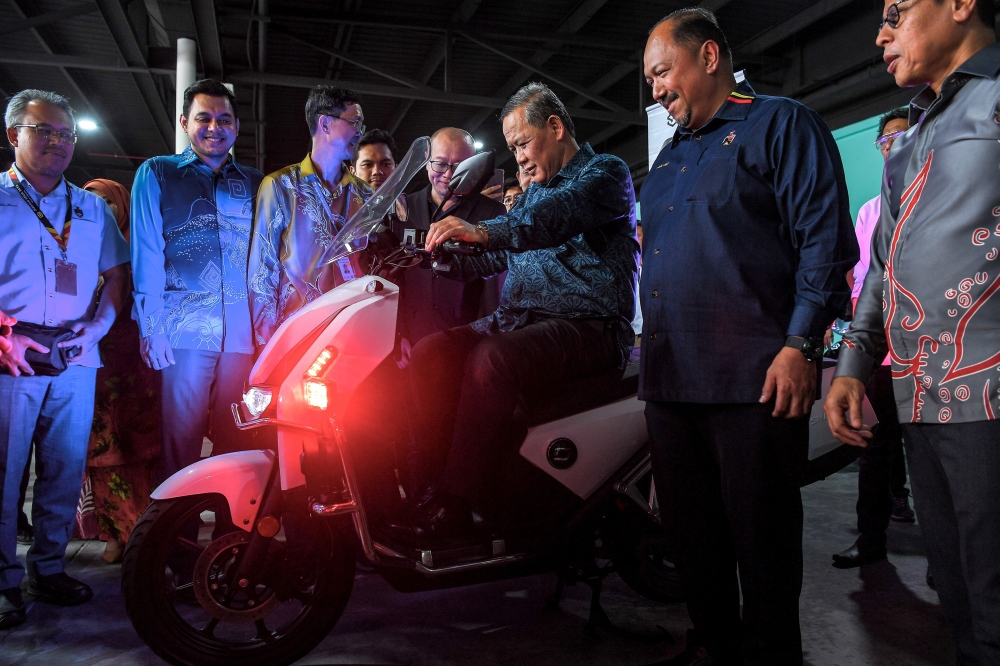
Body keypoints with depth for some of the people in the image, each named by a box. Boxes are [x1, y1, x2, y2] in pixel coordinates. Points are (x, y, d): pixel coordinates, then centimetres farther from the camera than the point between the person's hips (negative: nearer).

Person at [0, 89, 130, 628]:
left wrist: (98, 325, 0)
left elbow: (116, 273, 17)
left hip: (76, 361, 4)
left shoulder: (92, 207, 16)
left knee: (65, 472, 8)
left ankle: (48, 568, 21)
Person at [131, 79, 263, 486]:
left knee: (237, 443, 5)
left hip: (242, 333, 3)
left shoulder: (254, 183, 18)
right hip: (183, 330, -2)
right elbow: (146, 252, 2)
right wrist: (150, 327, -8)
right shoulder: (157, 173, 11)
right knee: (179, 442, -1)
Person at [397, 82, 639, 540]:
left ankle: (455, 506, -27)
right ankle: (433, 484, -15)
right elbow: (499, 257, 27)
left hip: (586, 325, -8)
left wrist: (485, 232, -37)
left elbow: (563, 213, -22)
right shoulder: (533, 193, 28)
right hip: (517, 319, 8)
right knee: (430, 353, -13)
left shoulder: (606, 172, 1)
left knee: (491, 360, -33)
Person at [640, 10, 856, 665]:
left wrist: (800, 346, -17)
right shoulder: (670, 156, 23)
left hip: (755, 381, -7)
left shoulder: (782, 124, 1)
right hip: (670, 378, 8)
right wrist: (651, 346, 22)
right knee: (694, 533, 14)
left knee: (760, 536, 0)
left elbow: (825, 238, -9)